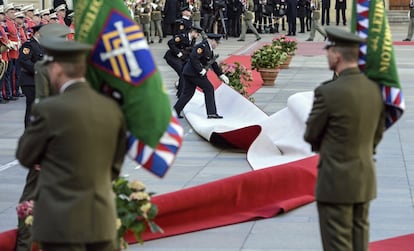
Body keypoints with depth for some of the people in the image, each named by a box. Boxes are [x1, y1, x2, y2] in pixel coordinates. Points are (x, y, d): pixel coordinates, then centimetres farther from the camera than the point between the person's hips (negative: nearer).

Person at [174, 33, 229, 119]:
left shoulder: (209, 49, 15)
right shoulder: (202, 46, -17)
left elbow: (214, 64, 21)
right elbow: (193, 57, -27)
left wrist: (221, 75, 18)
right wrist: (201, 70, -24)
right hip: (194, 73, -10)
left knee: (187, 93, 11)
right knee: (209, 88, -5)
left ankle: (175, 111, 13)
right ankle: (211, 113, -3)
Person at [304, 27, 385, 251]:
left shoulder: (328, 92, -21)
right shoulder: (375, 89, -1)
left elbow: (311, 135, -8)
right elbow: (378, 133, 10)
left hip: (336, 182, -7)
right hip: (366, 180, 7)